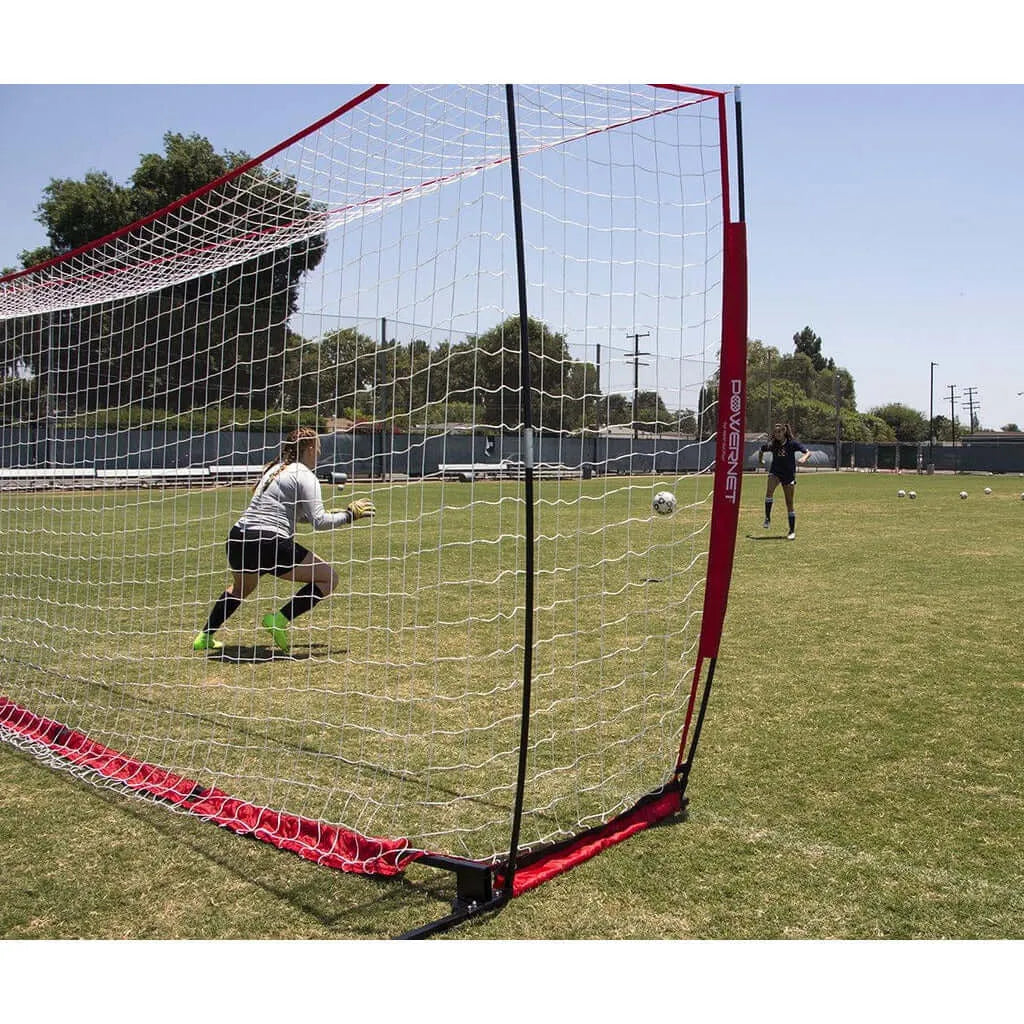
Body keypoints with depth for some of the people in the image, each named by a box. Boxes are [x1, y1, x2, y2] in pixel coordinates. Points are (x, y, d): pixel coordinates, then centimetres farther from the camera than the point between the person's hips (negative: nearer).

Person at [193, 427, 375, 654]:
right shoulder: (305, 476, -3)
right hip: (270, 544, -8)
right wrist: (349, 514, 2)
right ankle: (280, 619, -6)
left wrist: (335, 515, 32)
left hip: (238, 539, 9)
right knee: (328, 577, 2)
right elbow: (319, 522, -11)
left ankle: (205, 636, 33)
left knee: (240, 587, 36)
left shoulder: (274, 468, 22)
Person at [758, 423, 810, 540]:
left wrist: (803, 459, -33)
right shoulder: (772, 444, -2)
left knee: (789, 503, 2)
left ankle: (792, 531, 11)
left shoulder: (792, 443, -10)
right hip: (775, 472, 1)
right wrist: (760, 460, 10)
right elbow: (761, 450, 19)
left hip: (789, 475, -1)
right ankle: (767, 518, -22)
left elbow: (808, 452, -15)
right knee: (769, 490, -31)